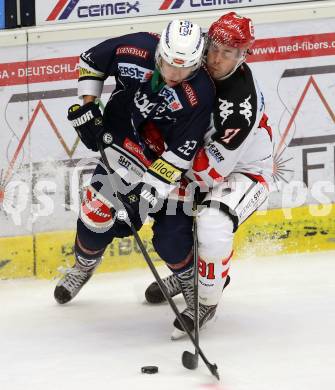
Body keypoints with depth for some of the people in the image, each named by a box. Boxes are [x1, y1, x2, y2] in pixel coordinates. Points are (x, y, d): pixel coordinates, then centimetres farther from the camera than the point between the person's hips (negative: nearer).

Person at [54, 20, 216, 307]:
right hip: (119, 140, 3)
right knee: (96, 211, 0)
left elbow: (180, 153, -26)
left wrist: (148, 190, -28)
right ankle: (83, 266, 31)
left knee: (170, 235, -9)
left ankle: (192, 280, 21)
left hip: (162, 158, -3)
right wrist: (86, 106, -4)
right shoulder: (134, 49, -22)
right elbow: (90, 62, 0)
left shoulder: (199, 94, -30)